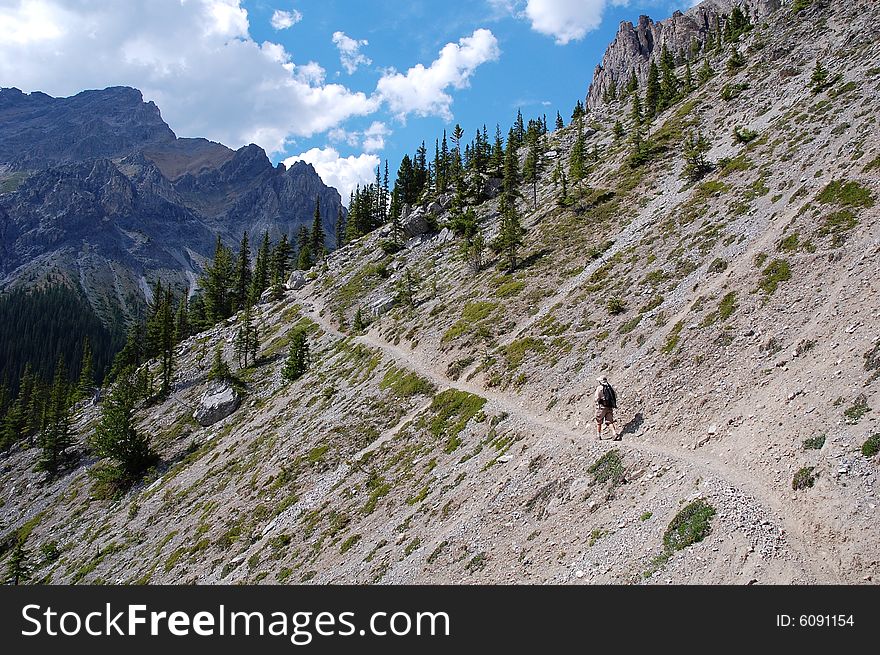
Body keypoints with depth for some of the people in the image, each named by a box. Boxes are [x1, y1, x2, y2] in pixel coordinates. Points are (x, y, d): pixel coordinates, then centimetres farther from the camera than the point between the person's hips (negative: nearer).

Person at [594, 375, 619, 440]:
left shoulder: (599, 388, -11)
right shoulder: (610, 387, 6)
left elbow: (597, 399, -16)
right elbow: (615, 396, 10)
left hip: (602, 407, -4)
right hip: (610, 407, 4)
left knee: (599, 422, 11)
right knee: (610, 421, 5)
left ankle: (599, 436, 16)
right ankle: (615, 434, -13)